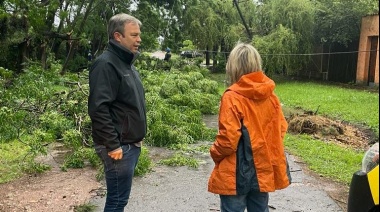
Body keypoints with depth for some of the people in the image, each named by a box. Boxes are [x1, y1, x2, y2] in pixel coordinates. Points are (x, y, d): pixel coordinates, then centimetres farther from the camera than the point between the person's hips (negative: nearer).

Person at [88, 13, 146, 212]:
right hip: (119, 146, -9)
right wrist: (113, 145, -23)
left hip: (131, 144, 9)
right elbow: (98, 108, -24)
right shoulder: (106, 64, -16)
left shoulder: (126, 63, 14)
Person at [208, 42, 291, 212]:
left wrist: (215, 153, 0)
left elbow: (228, 138, -18)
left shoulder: (232, 97, -17)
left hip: (237, 173, -6)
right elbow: (281, 128, 6)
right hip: (264, 169, 6)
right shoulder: (270, 95, 0)